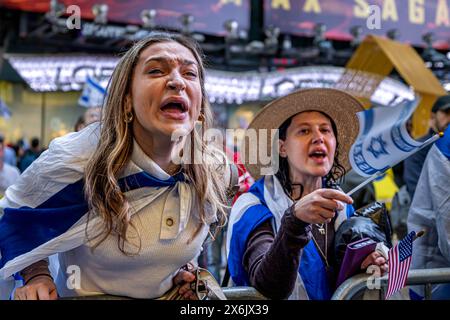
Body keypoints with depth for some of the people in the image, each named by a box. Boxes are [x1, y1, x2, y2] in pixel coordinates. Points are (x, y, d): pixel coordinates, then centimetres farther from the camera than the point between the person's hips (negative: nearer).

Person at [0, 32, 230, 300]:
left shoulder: (214, 169, -9)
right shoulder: (74, 161, -19)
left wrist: (184, 269, 0)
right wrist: (37, 276, -11)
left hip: (169, 296, 5)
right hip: (81, 294, -4)